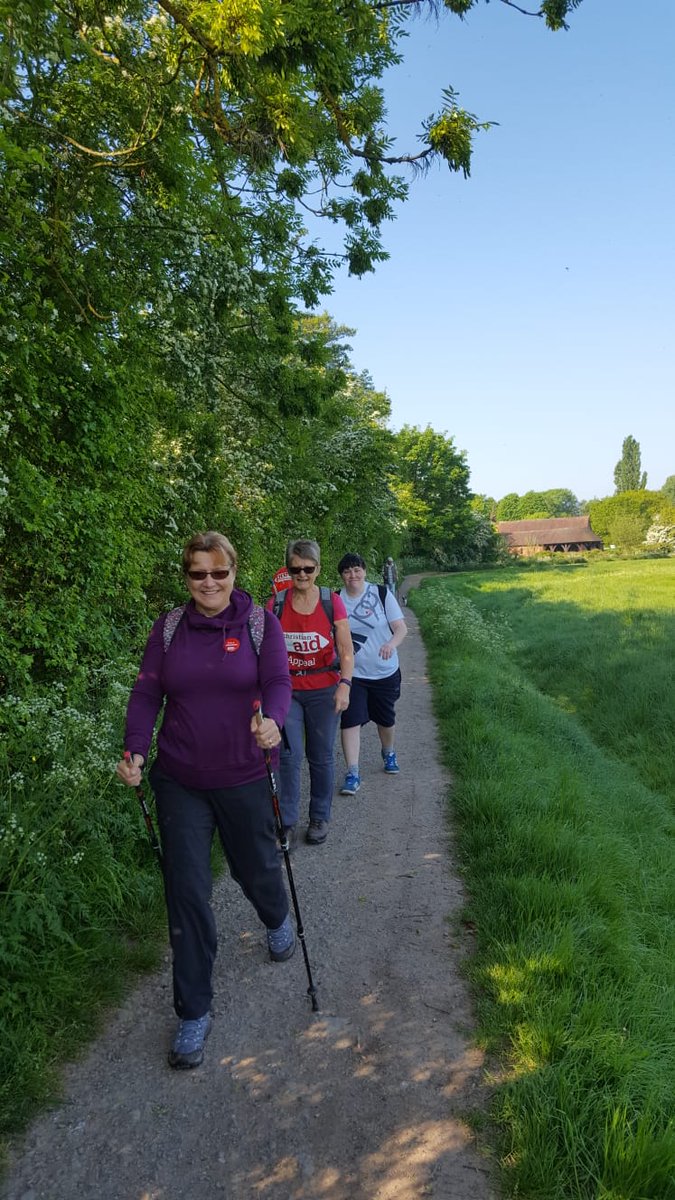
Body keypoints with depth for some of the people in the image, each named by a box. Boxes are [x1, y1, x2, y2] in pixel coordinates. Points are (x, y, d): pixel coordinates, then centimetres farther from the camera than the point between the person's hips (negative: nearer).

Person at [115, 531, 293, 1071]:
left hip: (244, 778, -1)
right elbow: (147, 692, -4)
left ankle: (278, 921, 56)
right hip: (180, 782, 1)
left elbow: (278, 681, -15)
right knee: (187, 893, 2)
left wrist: (272, 720, -37)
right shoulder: (169, 628, 0)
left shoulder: (261, 623, -6)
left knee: (257, 867, 19)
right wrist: (136, 750, -19)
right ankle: (194, 1014, 20)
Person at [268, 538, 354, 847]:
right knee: (289, 755, -5)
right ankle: (287, 824, 7)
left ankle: (320, 818, 26)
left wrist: (344, 685, -15)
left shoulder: (332, 602, -5)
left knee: (321, 756, 9)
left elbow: (346, 651, -3)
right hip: (287, 691, 0)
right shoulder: (276, 604, -3)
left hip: (323, 691, 0)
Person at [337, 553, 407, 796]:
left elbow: (401, 628, -11)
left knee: (386, 719, 17)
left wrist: (391, 644, -31)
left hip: (385, 671, 1)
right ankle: (352, 774, -3)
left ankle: (388, 753, 45)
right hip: (353, 673, 0)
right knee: (350, 721, -10)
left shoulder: (381, 594, -8)